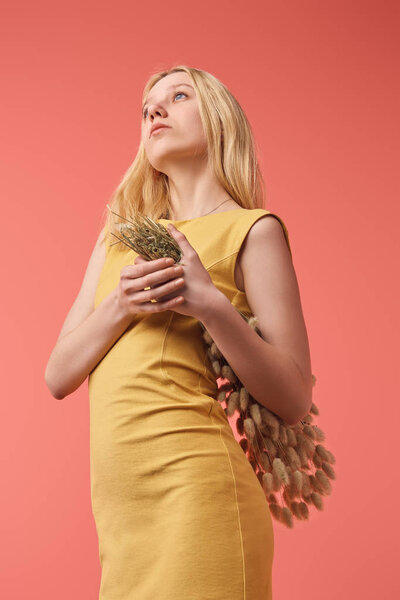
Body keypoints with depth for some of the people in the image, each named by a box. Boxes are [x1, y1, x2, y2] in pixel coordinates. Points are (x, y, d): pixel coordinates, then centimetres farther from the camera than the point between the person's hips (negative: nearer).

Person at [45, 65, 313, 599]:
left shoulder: (251, 229, 1)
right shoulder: (119, 237, 16)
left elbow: (294, 399, -5)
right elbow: (58, 376, 9)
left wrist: (210, 304, -17)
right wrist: (120, 305, -9)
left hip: (195, 495, -5)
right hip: (117, 508, 5)